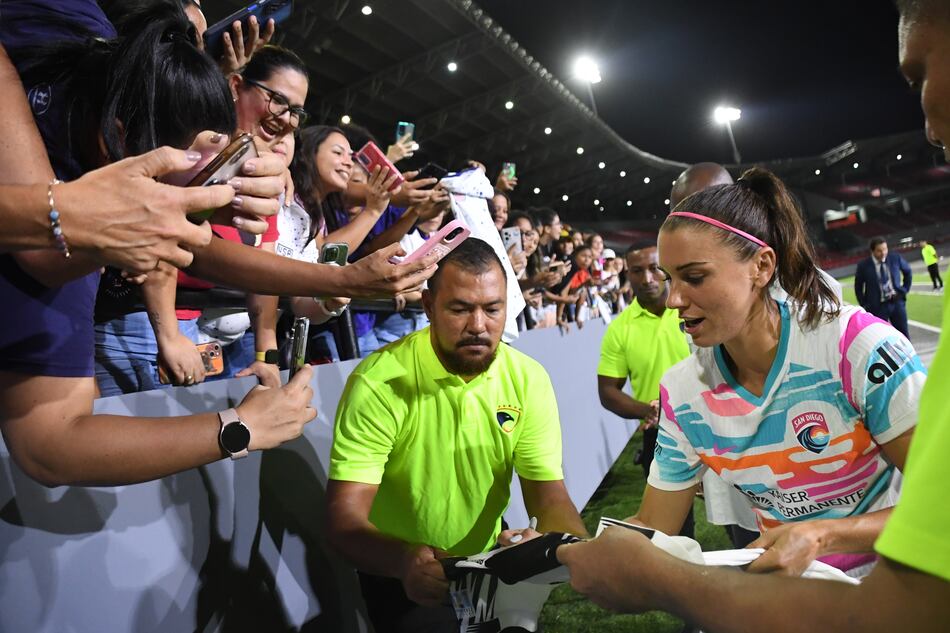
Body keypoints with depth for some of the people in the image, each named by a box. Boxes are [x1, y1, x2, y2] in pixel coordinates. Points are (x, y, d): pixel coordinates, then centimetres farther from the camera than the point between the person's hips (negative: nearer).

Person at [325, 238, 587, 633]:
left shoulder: (529, 380, -10)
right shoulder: (377, 385, -22)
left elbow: (548, 494, -10)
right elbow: (344, 518, -25)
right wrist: (405, 559, -44)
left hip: (490, 561, 4)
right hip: (401, 573, -3)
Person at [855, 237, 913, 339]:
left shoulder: (895, 258, -2)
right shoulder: (863, 265, -8)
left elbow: (908, 271, 17)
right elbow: (858, 287, 4)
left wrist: (904, 290, 9)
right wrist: (864, 306, -1)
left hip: (897, 302, 2)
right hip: (877, 306, -2)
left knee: (903, 334, 11)